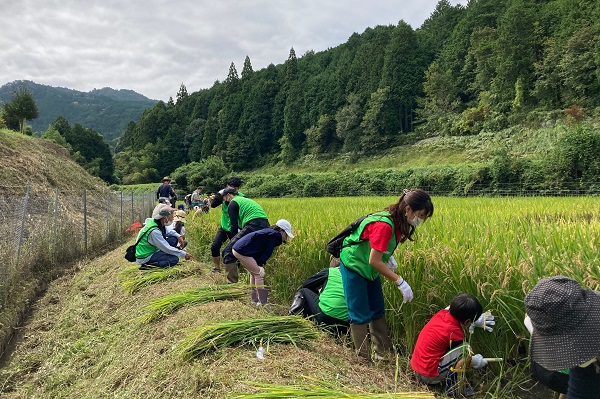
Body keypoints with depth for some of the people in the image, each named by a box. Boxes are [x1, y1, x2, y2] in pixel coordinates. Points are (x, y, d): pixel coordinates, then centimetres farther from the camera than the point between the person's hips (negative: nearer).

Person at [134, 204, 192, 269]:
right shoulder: (154, 231, -30)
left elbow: (168, 230, 18)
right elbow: (167, 248, -27)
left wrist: (178, 236, -1)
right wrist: (184, 254, -19)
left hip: (152, 250, 9)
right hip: (145, 257, -9)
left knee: (174, 239, 3)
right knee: (174, 259, -22)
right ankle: (147, 264, -14)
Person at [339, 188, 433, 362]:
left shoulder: (398, 222, -6)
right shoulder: (384, 225, -33)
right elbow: (374, 261, -31)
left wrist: (387, 256, -9)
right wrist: (400, 282, -28)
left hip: (370, 269, 9)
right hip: (354, 266, -9)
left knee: (378, 311, 14)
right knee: (360, 315, -1)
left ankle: (383, 353, 24)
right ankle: (364, 359, 10)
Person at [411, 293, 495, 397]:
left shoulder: (442, 313, -3)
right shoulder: (455, 333, -20)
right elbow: (460, 362, -6)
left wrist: (476, 320, 21)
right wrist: (475, 362, 14)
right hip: (430, 375, -8)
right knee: (466, 348, -12)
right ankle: (452, 386, -5)